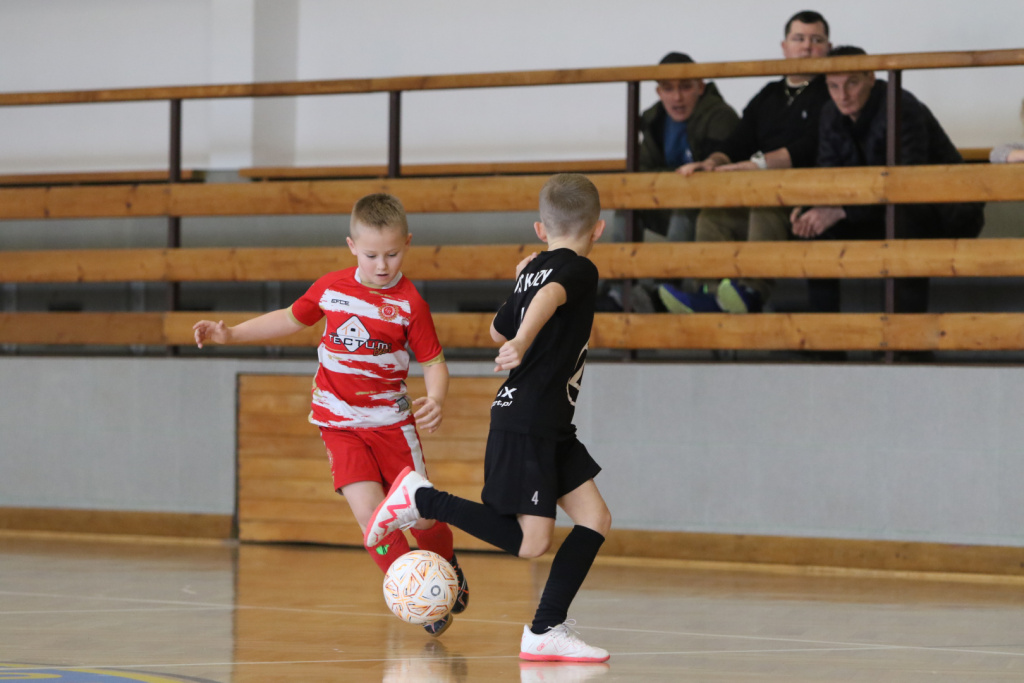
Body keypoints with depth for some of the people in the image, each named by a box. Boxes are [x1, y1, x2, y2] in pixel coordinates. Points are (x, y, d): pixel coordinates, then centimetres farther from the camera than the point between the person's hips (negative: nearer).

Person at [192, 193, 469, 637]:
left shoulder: (409, 303, -9)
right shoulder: (331, 288, 0)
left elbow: (433, 362, -5)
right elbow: (291, 319, 17)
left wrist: (434, 400, -26)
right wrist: (230, 334, 12)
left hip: (391, 421, -1)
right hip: (340, 422, 1)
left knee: (421, 515, 1)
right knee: (369, 511, -16)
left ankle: (447, 564, 36)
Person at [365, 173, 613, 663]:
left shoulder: (533, 269, 15)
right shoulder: (579, 270, -10)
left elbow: (498, 330, 30)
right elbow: (550, 296, -34)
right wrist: (524, 342, -50)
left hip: (549, 428, 9)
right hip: (524, 425, -9)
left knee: (595, 519, 3)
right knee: (531, 542, -10)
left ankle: (546, 631, 1)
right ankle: (421, 499, 0)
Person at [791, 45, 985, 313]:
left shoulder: (902, 108, -24)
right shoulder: (831, 116, 0)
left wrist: (841, 211, -40)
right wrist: (808, 209, -26)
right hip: (883, 213, 7)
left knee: (901, 214, -40)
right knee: (812, 221, -10)